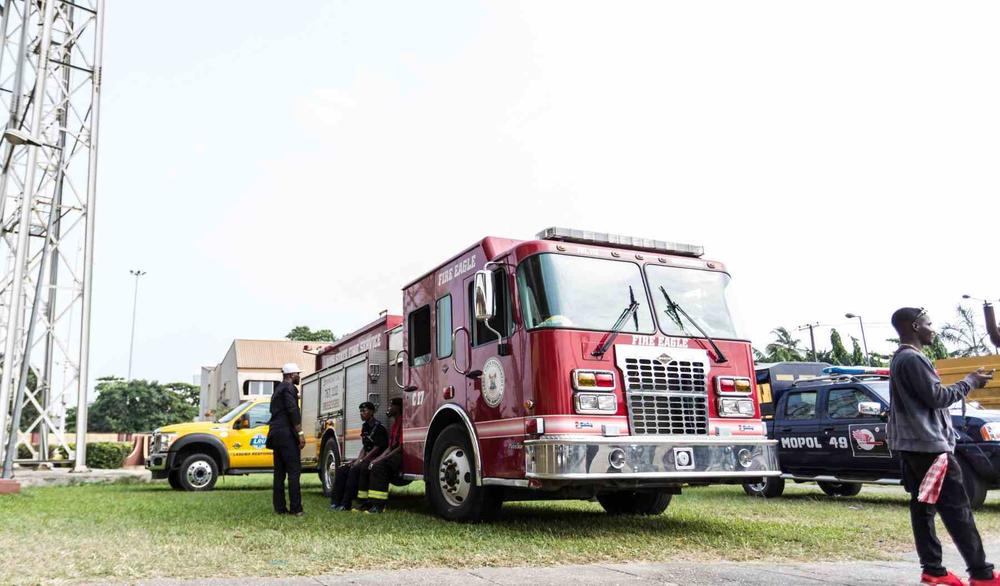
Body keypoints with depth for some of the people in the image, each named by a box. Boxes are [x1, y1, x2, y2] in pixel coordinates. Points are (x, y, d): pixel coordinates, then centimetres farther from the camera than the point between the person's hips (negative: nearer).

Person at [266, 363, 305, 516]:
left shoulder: (278, 390, 23)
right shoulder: (289, 388, -7)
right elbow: (293, 411, -17)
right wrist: (300, 433, -18)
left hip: (275, 434, 10)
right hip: (287, 434, -10)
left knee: (279, 472, 9)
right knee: (294, 471, -9)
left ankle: (279, 507, 10)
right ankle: (295, 508, -11)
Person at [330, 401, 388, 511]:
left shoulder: (379, 427, -13)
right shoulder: (365, 426, 14)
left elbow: (376, 449, -17)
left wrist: (360, 461, -18)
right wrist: (357, 460, 0)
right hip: (366, 458, 9)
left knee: (355, 470, -30)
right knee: (341, 469, -7)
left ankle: (346, 504, -27)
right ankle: (335, 501, -10)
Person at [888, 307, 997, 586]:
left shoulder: (901, 359, 18)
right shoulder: (913, 358, -16)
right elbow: (936, 397, -16)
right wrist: (970, 381, -4)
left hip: (913, 444, 10)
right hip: (928, 444, -10)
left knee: (923, 506, 8)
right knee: (957, 508, -6)